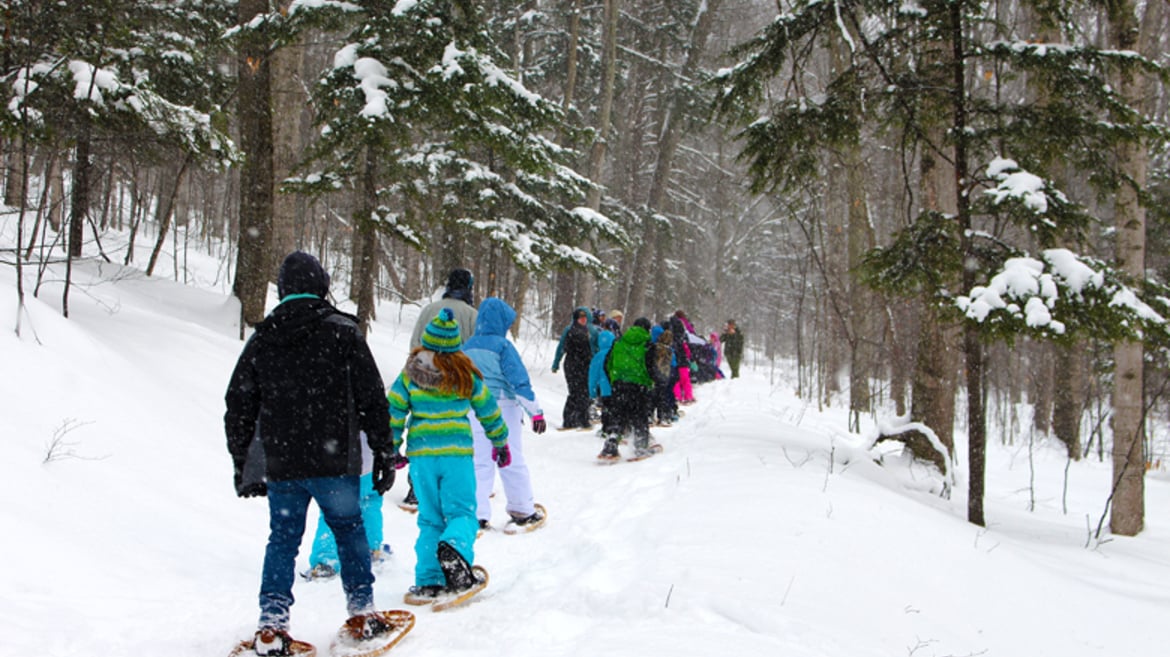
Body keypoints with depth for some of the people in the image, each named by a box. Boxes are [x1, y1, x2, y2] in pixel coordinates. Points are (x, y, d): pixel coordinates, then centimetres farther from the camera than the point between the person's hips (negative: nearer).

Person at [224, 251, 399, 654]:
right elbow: (371, 397, -4)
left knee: (282, 539, 9)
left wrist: (241, 464, 19)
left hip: (280, 466, 2)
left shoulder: (261, 339, 7)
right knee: (349, 531, 12)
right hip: (334, 463, -2)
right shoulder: (343, 332, -3)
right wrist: (383, 453, 3)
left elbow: (238, 408, 10)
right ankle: (361, 612, 16)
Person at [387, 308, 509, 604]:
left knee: (430, 519, 11)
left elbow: (394, 412, 1)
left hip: (421, 454, 2)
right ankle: (455, 548, -29)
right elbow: (488, 411, 12)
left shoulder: (409, 374, 2)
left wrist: (391, 451, 10)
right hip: (457, 452, -2)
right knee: (462, 512, 3)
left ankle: (428, 582, 5)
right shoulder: (466, 374, 2)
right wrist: (500, 443, 25)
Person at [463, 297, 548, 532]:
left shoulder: (467, 347, 9)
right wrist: (536, 411, -10)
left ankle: (477, 514, -2)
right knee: (513, 462, 6)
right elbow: (519, 380, -12)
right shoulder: (502, 345, -9)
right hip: (502, 406, -5)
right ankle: (522, 510, 15)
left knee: (480, 463, 6)